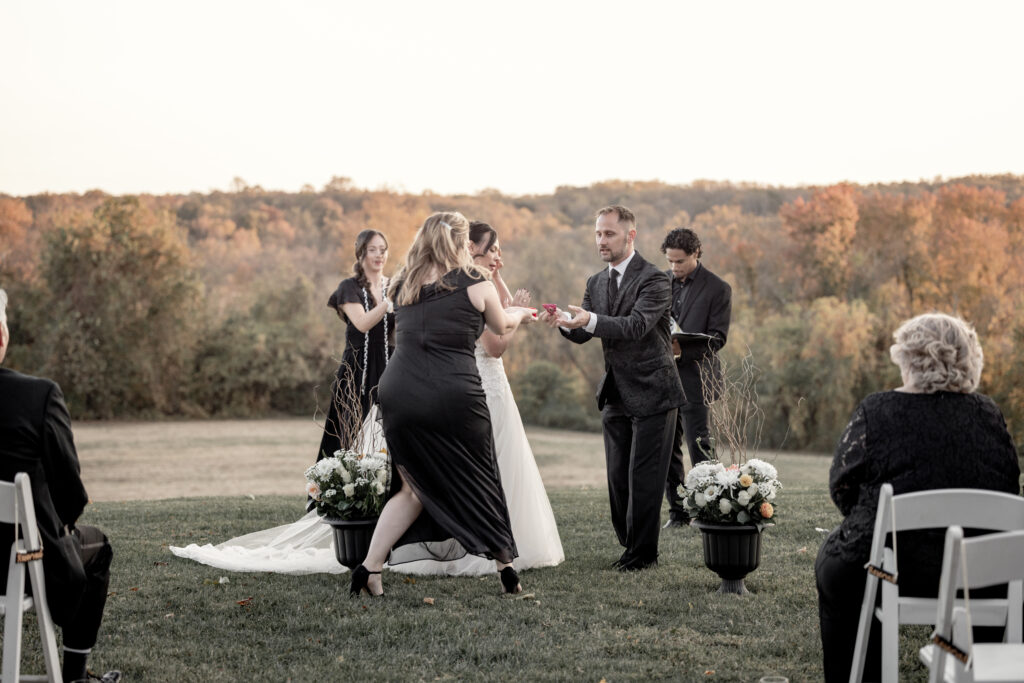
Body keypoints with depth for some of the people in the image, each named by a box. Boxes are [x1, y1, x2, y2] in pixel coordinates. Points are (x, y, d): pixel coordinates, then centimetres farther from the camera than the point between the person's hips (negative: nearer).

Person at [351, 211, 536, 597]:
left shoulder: (404, 285, 13)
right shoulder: (474, 283, 2)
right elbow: (501, 326, 18)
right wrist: (520, 314, 43)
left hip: (398, 392, 4)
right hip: (453, 396, -4)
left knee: (415, 488, 17)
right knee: (478, 482, 15)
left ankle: (369, 568, 6)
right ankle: (506, 570, 23)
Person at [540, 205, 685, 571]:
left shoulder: (653, 280, -11)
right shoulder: (596, 283, 12)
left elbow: (636, 325, -25)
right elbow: (583, 334, 6)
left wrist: (591, 320, -39)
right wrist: (564, 322, -17)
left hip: (651, 393, -7)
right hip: (615, 396, 7)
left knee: (643, 477, -4)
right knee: (618, 478, 9)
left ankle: (643, 553, 6)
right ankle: (630, 545, 22)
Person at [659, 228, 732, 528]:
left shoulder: (717, 289, -3)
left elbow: (717, 338, -8)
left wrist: (682, 348, -22)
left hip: (694, 377, -5)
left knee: (699, 445, -6)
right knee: (666, 447, 7)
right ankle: (677, 511, 16)